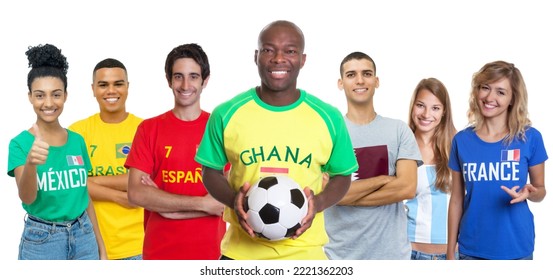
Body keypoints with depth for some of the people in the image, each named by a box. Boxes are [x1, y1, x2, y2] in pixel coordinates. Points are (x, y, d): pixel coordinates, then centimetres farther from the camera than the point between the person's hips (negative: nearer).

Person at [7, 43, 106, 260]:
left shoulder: (77, 141, 3)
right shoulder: (20, 143, -8)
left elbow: (85, 196, 10)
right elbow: (27, 197, -21)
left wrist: (101, 246, 11)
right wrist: (31, 163, -41)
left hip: (83, 236, 4)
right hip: (41, 240, -3)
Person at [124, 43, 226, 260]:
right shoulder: (149, 129, 0)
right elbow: (136, 193, -9)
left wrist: (166, 206, -12)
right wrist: (203, 204, -13)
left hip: (210, 252, 0)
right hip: (159, 252, 0)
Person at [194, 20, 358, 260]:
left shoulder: (328, 117, -3)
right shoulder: (226, 114, -4)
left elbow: (341, 175, 8)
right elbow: (211, 171, 7)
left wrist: (318, 203, -13)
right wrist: (232, 200, -14)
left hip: (305, 253, 0)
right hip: (241, 252, 0)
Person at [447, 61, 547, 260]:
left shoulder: (530, 138, -5)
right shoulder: (462, 140, -1)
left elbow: (541, 190, 5)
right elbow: (456, 199, 3)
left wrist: (530, 193, -18)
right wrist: (450, 251, 2)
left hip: (516, 248, -1)